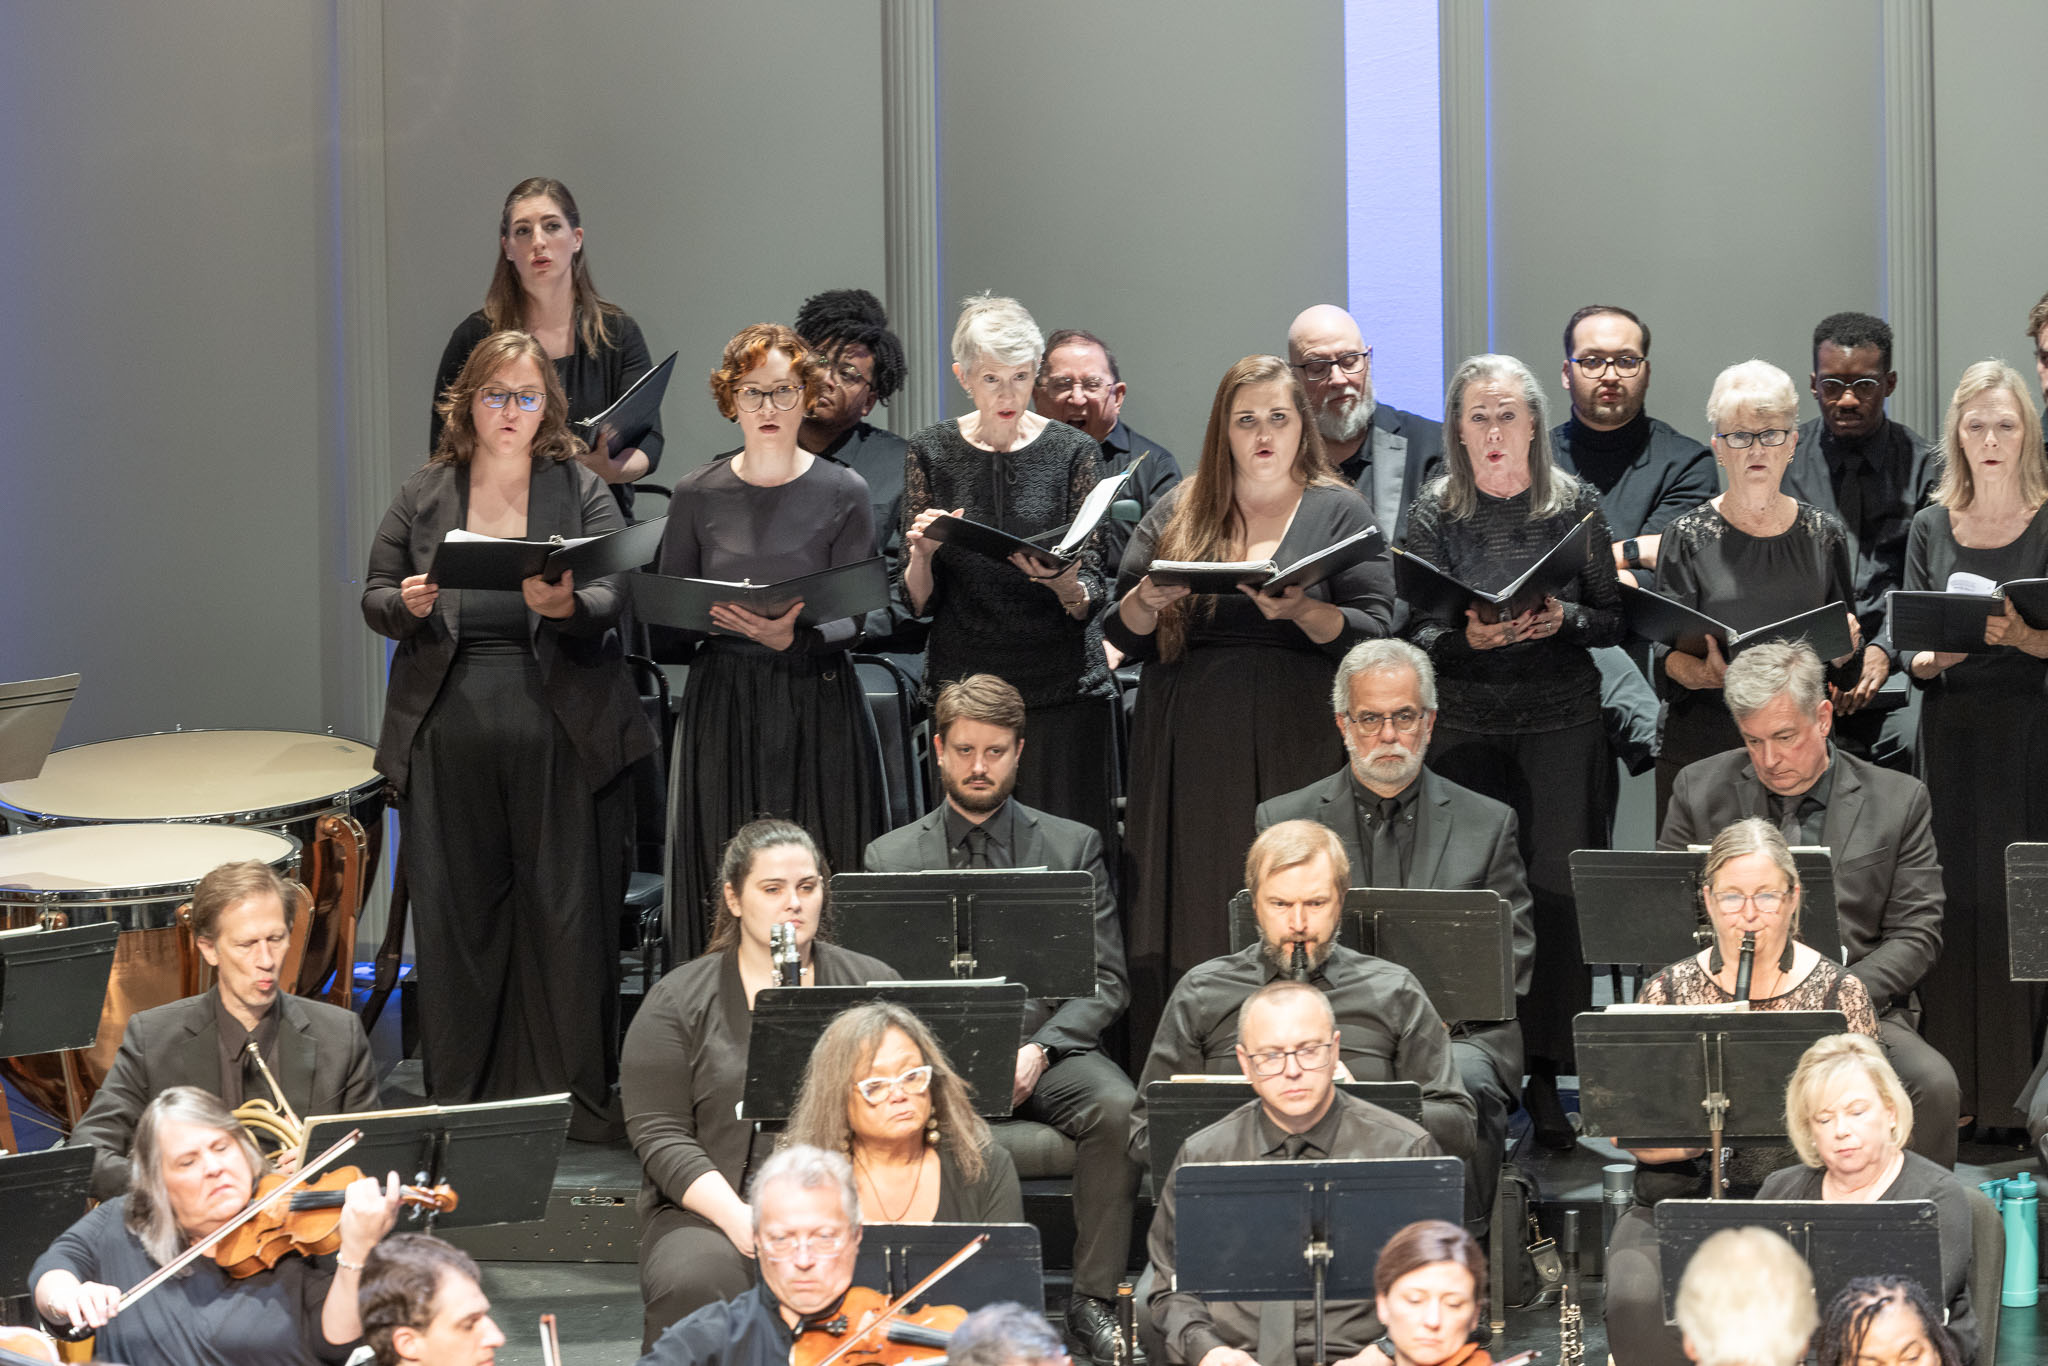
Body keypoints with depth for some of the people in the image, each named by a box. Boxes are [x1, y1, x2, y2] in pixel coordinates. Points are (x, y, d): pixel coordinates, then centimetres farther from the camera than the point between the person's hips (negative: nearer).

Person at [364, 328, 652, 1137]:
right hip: (449, 736, 2)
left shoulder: (581, 492, 6)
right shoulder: (424, 496, 11)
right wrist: (407, 606, -11)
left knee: (567, 914, 0)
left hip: (560, 736, -1)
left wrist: (566, 607, -26)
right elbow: (374, 596, 12)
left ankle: (577, 1094, 8)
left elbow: (613, 598, -4)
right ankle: (460, 1095, 12)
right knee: (454, 913, 3)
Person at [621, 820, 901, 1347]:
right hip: (710, 1210, -1)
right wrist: (736, 1216, -17)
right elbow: (659, 1134, -1)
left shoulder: (872, 986, 12)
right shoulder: (678, 1002, 7)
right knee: (696, 1283, -34)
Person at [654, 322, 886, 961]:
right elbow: (665, 620, 8)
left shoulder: (841, 493, 2)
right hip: (722, 709, 1)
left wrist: (792, 637, -22)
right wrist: (710, 620, -13)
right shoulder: (697, 495, 7)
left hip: (817, 707, -1)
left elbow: (854, 619, -3)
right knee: (724, 893, -3)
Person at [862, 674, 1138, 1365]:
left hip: (1049, 1049, 1)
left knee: (1117, 1108, -31)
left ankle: (1094, 1299, -19)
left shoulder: (1073, 847, 13)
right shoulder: (889, 859, 13)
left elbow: (1106, 982, 7)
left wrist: (1036, 1050, -11)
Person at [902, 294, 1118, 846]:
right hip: (962, 684, 1)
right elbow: (918, 602, 4)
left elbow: (1090, 597, 0)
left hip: (1062, 682, -1)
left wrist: (1064, 584, -22)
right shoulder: (931, 453, 4)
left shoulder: (1073, 452, 2)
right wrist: (922, 555, -17)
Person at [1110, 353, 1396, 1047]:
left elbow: (1374, 632, -2)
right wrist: (1146, 602, -8)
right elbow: (1122, 638, 13)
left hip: (1296, 750, -2)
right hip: (1190, 751, 2)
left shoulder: (1340, 513, 9)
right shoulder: (1176, 515, 15)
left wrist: (1302, 611, -19)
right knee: (1193, 923, -1)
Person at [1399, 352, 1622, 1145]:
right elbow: (1415, 633, 1)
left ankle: (1544, 1077, -2)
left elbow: (1613, 619, 8)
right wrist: (1469, 638, -19)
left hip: (1562, 722, 0)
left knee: (1554, 887, -7)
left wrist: (1564, 619, -12)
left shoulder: (1575, 507, 6)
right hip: (1463, 725, 0)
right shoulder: (1435, 515, 5)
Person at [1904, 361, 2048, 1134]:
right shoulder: (1933, 528, 10)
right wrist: (1933, 655, -12)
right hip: (1951, 733, 3)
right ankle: (1956, 1087, 5)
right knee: (1955, 896, -1)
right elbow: (1909, 648, 8)